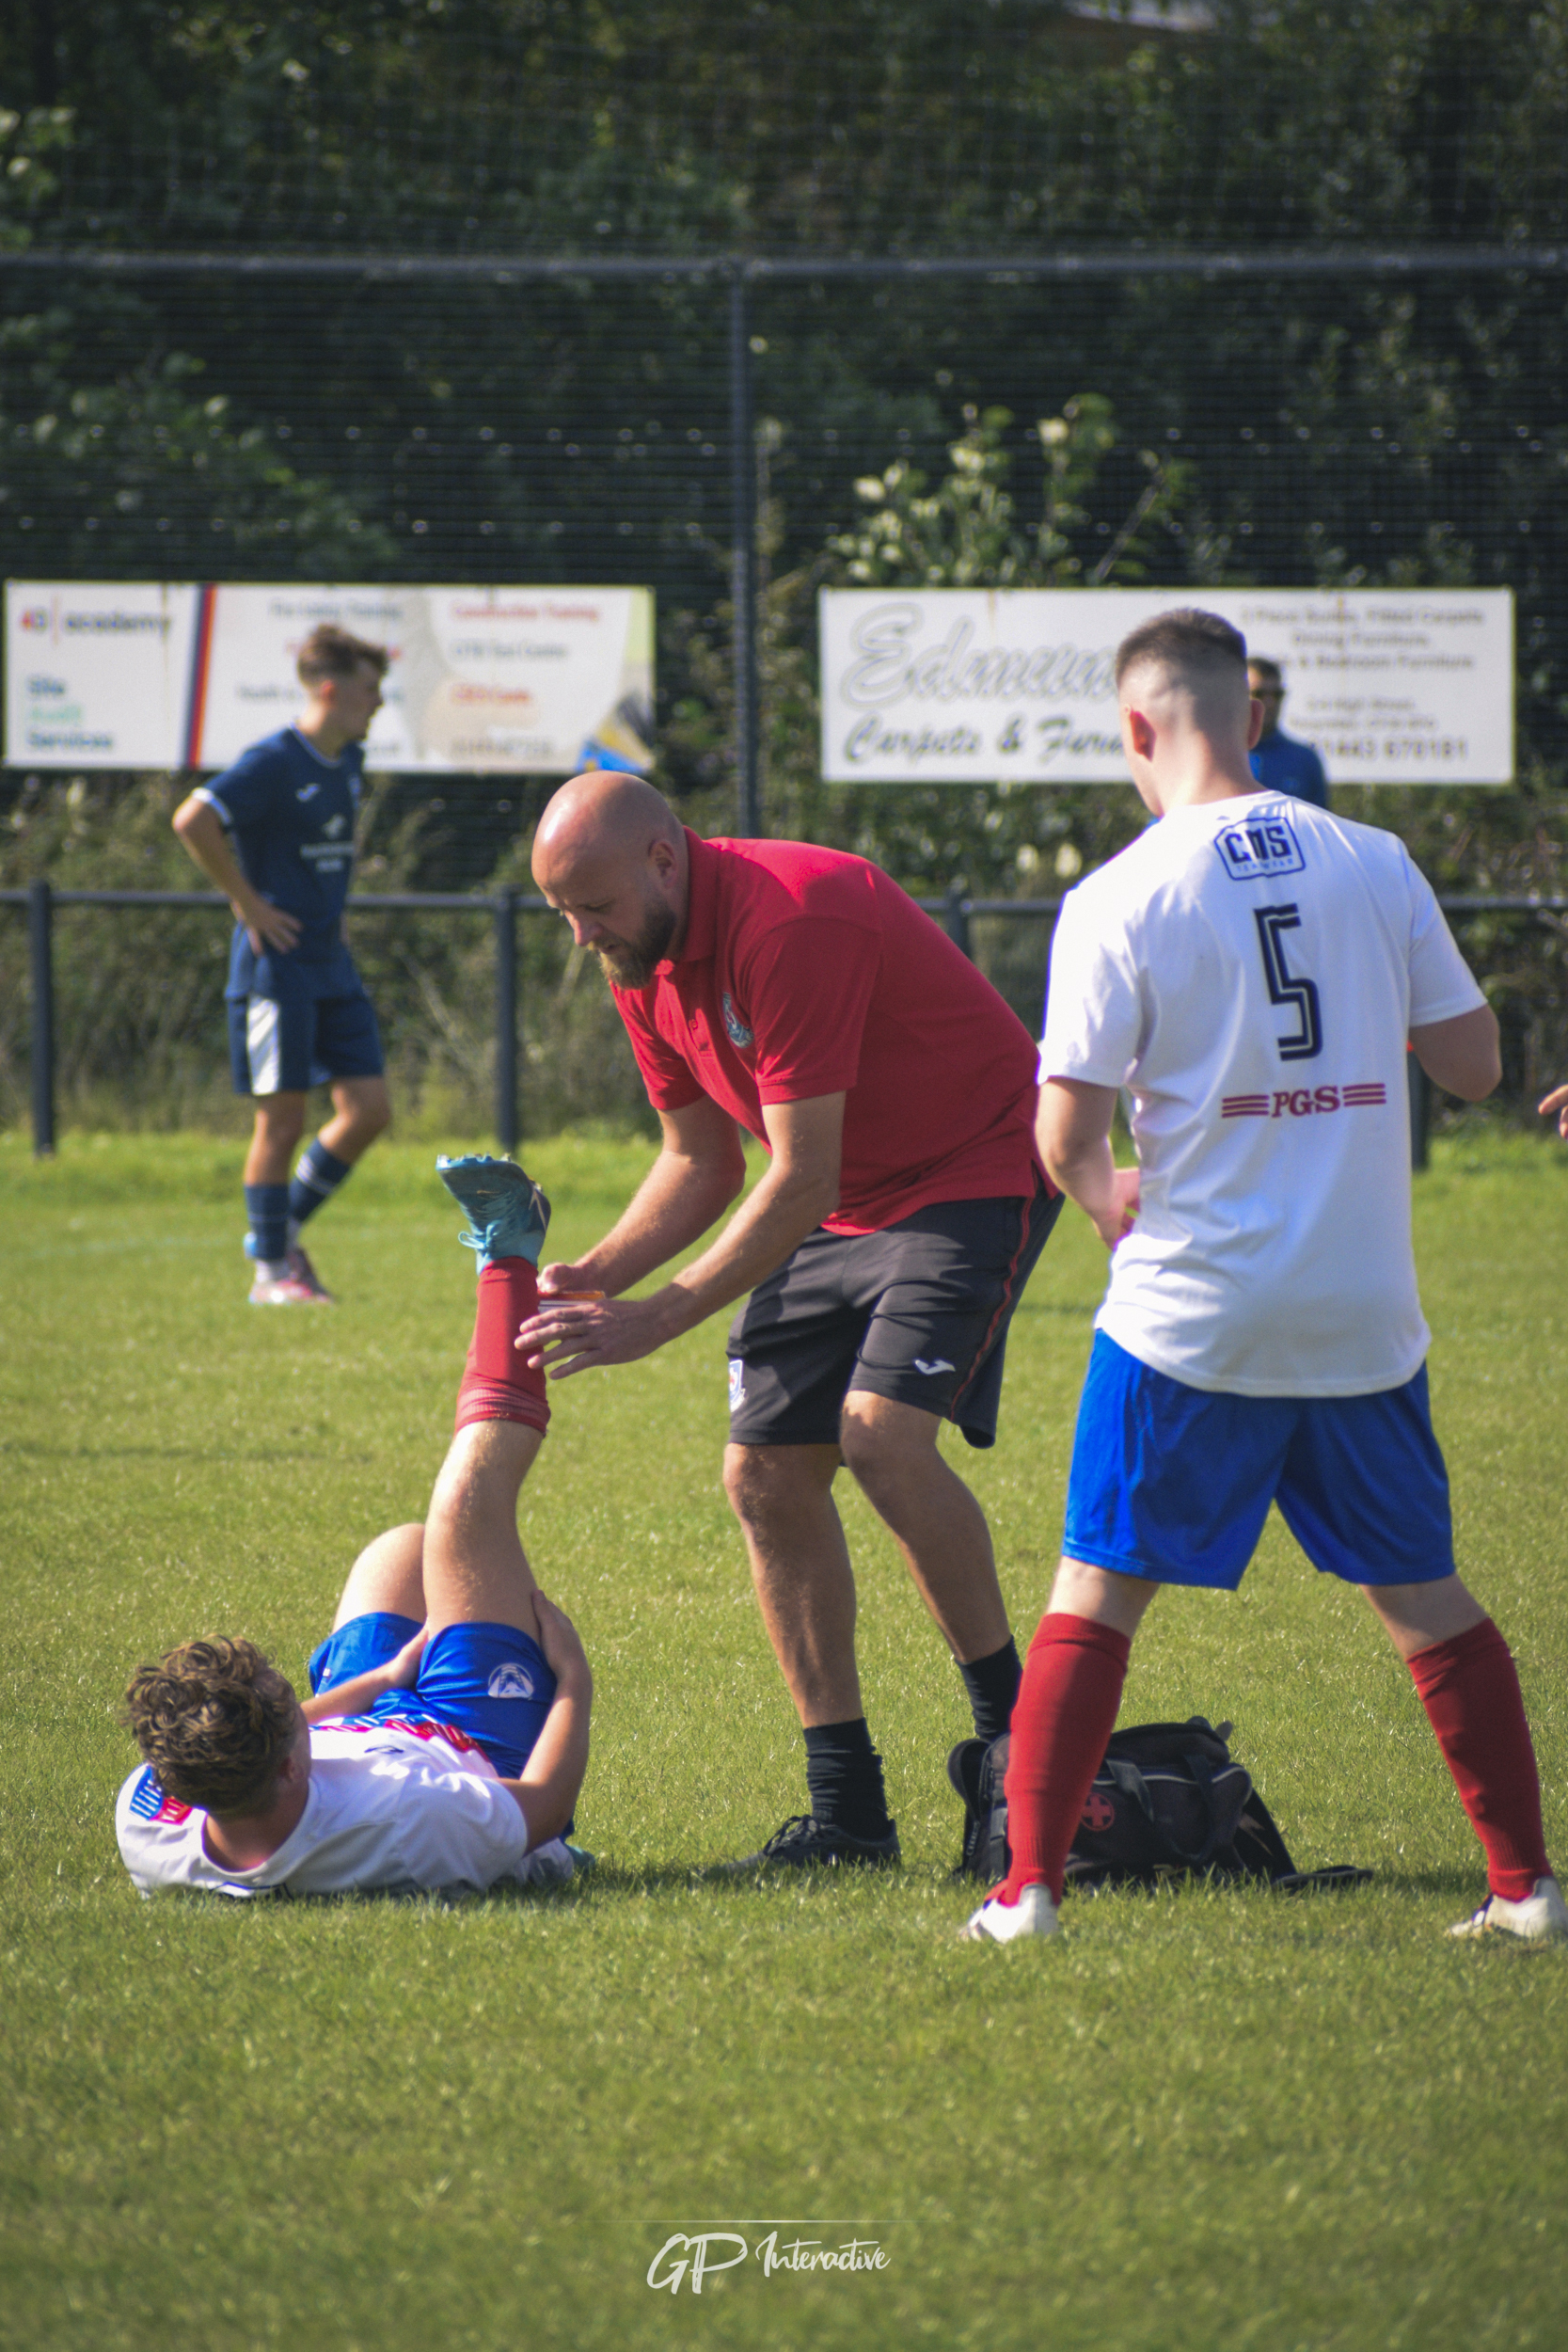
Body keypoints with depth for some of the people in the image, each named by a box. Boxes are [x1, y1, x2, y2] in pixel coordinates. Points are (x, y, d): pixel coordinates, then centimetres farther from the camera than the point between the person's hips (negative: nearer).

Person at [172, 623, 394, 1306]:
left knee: (368, 1109, 3)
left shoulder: (348, 762, 11)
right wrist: (248, 903, -19)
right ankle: (272, 1270, 7)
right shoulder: (273, 763, -15)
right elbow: (194, 820, -25)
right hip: (278, 963, -8)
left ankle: (283, 1230, 18)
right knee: (283, 1118, -3)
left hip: (332, 965, 8)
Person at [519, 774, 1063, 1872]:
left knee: (881, 1433, -26)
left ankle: (1013, 1731, -11)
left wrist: (653, 1320, -29)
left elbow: (800, 1181, -29)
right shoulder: (644, 961, -1)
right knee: (766, 1473, -1)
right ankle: (847, 1810, 3)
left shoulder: (793, 921, -29)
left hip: (976, 1175, -9)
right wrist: (595, 1275, -7)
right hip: (841, 1201, 9)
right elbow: (703, 1161, 10)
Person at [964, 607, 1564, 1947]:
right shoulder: (1375, 867, 2)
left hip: (1191, 1311, -3)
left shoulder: (1119, 900, -7)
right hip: (1365, 1311, 3)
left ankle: (1028, 1886, 0)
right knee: (1422, 1593, 13)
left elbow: (1067, 1132, -7)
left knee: (1097, 1593, 6)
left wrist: (1109, 1199, 16)